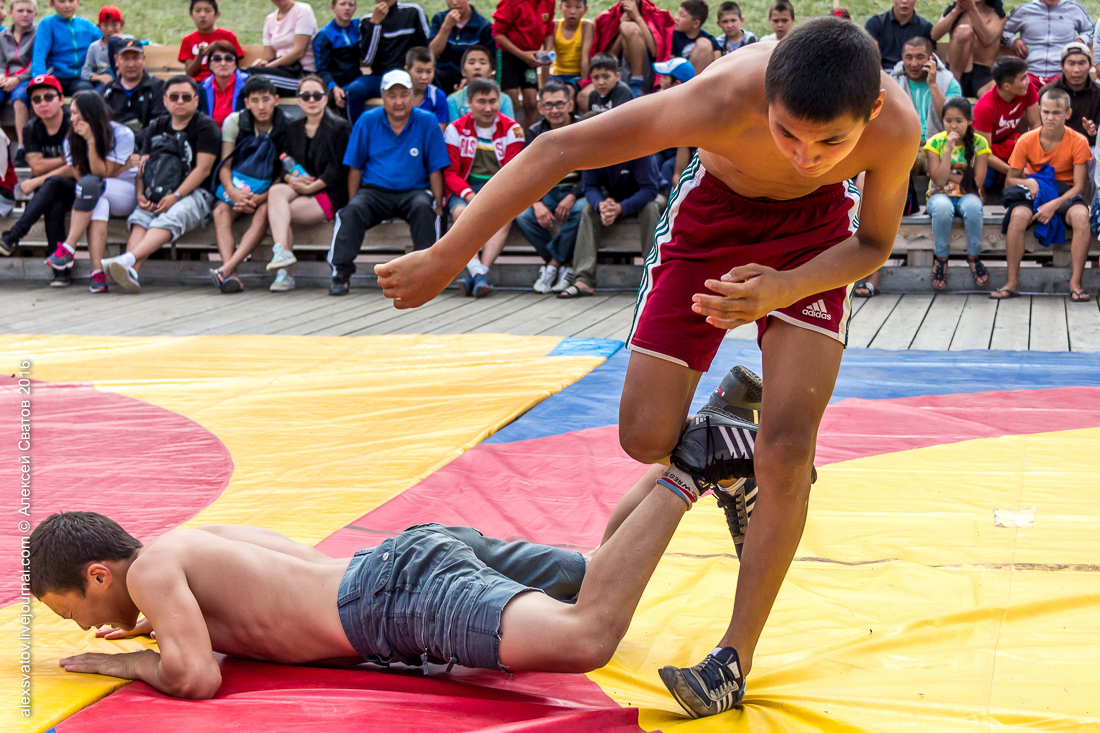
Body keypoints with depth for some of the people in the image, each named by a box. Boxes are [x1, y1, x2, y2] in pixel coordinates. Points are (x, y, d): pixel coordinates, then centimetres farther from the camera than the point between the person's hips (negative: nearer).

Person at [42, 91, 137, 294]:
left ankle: (68, 249, -37)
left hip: (127, 194, -3)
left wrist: (91, 140, -22)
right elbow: (79, 176, -4)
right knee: (99, 205, -36)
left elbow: (102, 173, -17)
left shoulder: (122, 135, -11)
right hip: (96, 196, 3)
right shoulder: (71, 140, 2)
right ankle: (97, 272, -49)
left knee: (90, 185, -34)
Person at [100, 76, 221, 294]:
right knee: (140, 219, -26)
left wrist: (175, 196, -17)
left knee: (168, 219, -35)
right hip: (157, 194, 5)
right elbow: (143, 165, 16)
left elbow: (203, 169, -8)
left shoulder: (205, 127, 2)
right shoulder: (157, 127, 20)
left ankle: (127, 259, -55)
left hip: (194, 193, -5)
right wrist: (140, 194, -5)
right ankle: (131, 271, -46)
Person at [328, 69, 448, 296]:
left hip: (413, 191, -1)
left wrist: (438, 203, -7)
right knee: (352, 210, -29)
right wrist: (352, 201, -2)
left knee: (424, 207, -34)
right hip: (374, 191, 1)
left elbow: (435, 169, 2)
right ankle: (341, 273, -27)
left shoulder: (427, 122, 1)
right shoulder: (367, 121, 5)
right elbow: (355, 167, 8)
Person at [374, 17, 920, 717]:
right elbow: (557, 150, -33)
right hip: (713, 209, 0)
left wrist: (783, 290, -33)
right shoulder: (726, 96, -40)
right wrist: (444, 258, -29)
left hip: (814, 228, 0)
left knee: (788, 443, -14)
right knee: (646, 437, -6)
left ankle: (736, 656, -3)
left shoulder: (896, 124, -34)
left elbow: (874, 244, -13)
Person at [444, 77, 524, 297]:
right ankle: (478, 273, -42)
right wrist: (469, 195, -21)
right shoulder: (456, 129, 2)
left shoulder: (511, 129, 1)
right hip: (465, 187, 0)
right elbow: (450, 172, -2)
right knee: (461, 212, -33)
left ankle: (480, 273, -38)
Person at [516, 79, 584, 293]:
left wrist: (572, 197, -27)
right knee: (522, 215, -28)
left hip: (577, 191, -3)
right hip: (547, 192, 3)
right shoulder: (535, 133, 6)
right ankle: (565, 264, -17)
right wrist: (537, 203, -21)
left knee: (582, 209, -38)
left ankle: (554, 263, -19)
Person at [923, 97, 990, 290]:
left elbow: (976, 182, -9)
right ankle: (941, 258, -20)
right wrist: (949, 149, -19)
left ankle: (974, 257, -19)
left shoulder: (979, 143, -3)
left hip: (967, 196, 0)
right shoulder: (936, 142, -3)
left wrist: (950, 175, -12)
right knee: (942, 206, -37)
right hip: (940, 195, 0)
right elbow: (939, 180, -14)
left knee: (973, 205, -37)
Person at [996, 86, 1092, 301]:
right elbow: (1010, 181, -1)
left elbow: (1080, 185, -11)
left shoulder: (1078, 142, -9)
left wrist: (1054, 205, -25)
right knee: (1018, 215, -34)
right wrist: (1028, 182, -24)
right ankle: (1012, 283, -26)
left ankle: (1076, 283, -27)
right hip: (1034, 191, 1)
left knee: (1081, 215, -35)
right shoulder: (1026, 141, -6)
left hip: (1065, 193, 0)